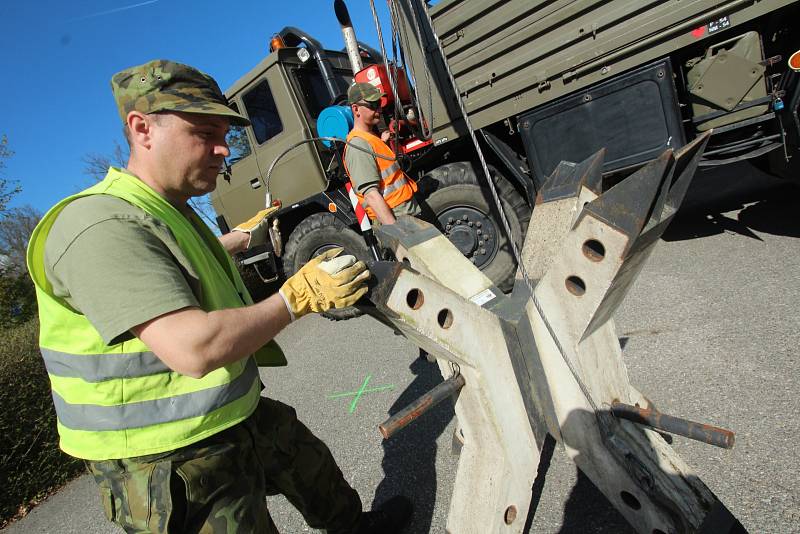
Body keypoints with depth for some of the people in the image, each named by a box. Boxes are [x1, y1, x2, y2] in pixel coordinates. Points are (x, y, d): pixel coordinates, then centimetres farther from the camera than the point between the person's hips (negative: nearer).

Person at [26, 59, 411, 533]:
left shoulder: (169, 210, 6)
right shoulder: (101, 227, -27)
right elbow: (194, 349, -36)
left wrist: (243, 237, 41)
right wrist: (299, 296, -25)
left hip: (235, 416, 10)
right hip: (173, 466, -10)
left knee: (312, 464, 25)